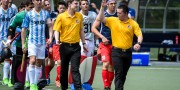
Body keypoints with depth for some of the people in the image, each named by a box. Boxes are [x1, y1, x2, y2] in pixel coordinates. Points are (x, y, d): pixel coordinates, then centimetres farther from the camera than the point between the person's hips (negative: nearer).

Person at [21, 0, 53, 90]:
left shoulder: (46, 13, 8)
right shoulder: (29, 14, 1)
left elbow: (50, 26, 4)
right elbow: (24, 29, 3)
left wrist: (50, 37, -12)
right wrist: (23, 44, -1)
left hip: (42, 42, 3)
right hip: (32, 41, -3)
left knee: (39, 64, 9)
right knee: (32, 61, -19)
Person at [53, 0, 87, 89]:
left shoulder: (79, 16, 5)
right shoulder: (61, 17, -5)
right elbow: (56, 30, -6)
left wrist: (84, 43, 15)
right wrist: (57, 40, -25)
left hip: (76, 46, 1)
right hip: (65, 45, -1)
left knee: (75, 69, -7)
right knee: (64, 68, 11)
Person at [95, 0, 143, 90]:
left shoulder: (133, 23, 0)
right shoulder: (113, 20, 1)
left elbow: (139, 35, -6)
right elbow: (100, 18, -2)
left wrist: (138, 43, -26)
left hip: (128, 52, 2)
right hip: (116, 52, -2)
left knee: (124, 74, 11)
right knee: (119, 73, -12)